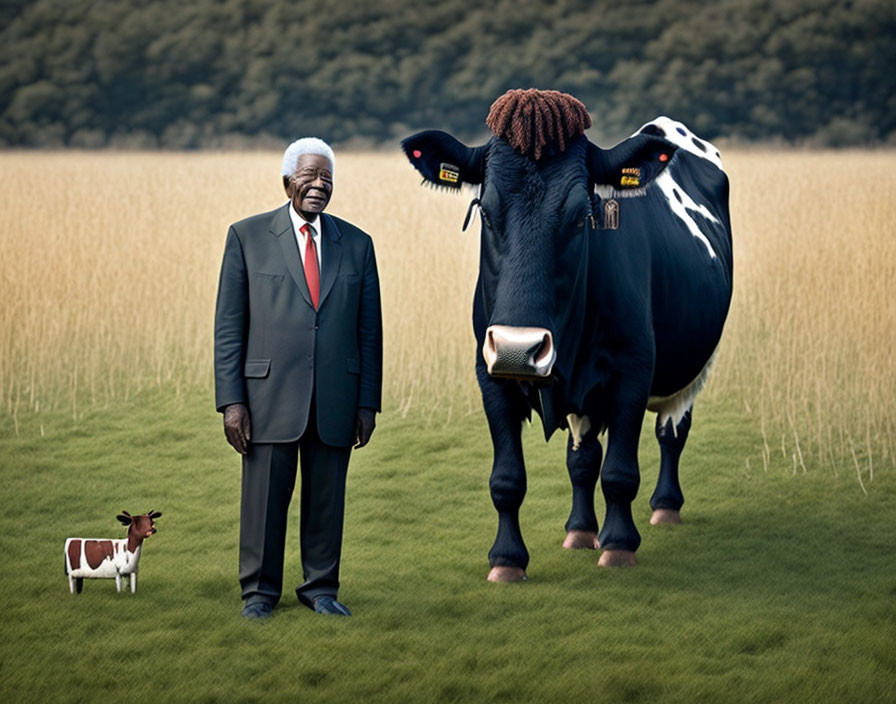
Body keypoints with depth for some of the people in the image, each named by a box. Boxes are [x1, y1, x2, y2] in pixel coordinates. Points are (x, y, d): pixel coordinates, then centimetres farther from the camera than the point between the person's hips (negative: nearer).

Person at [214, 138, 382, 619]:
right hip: (270, 394, -2)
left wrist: (368, 402, 4)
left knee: (327, 498, 7)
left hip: (336, 398, 2)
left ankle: (321, 589, 19)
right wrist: (231, 400, -7)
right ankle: (259, 591, 15)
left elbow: (369, 330, 10)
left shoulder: (356, 245, 9)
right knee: (265, 497, 2)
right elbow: (228, 325, 0)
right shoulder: (248, 237, 2)